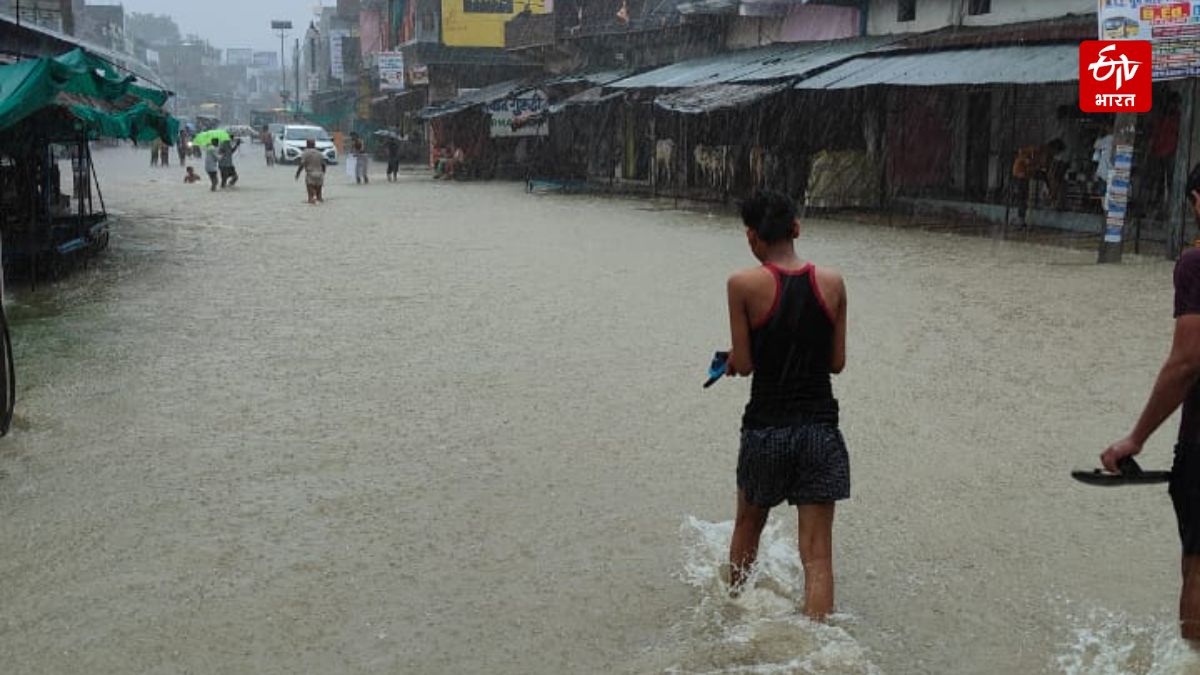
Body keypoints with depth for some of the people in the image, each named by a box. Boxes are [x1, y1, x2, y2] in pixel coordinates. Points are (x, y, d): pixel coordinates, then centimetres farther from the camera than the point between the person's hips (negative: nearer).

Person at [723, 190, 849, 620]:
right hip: (820, 429, 1)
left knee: (747, 528, 25)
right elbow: (837, 362, 4)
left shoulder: (743, 285, -10)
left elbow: (743, 364, -8)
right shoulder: (832, 283, -1)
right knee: (817, 554, 4)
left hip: (765, 429, -1)